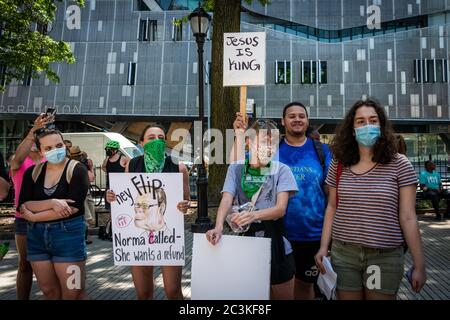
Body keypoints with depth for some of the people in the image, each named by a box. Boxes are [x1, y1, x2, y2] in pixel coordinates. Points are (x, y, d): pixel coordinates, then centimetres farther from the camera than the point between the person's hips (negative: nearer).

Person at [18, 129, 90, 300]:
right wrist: (52, 203, -19)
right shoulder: (33, 172, 6)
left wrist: (33, 217, -10)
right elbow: (23, 206, -3)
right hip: (37, 236, 5)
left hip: (68, 233, -4)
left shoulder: (77, 170, -8)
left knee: (73, 293, 0)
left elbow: (72, 208, -17)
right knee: (49, 291, 15)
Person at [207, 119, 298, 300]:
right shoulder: (236, 169, 0)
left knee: (282, 296, 13)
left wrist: (254, 215, -35)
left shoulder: (281, 170, -5)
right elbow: (226, 200, -11)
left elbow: (281, 208, -15)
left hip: (275, 245, -1)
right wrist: (219, 227, -31)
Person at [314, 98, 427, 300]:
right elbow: (331, 208, 7)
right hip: (343, 254, 2)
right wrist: (324, 247, 1)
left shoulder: (399, 165, -5)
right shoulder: (339, 164, 2)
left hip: (385, 257, -2)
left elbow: (407, 218, -6)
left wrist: (419, 265, -4)